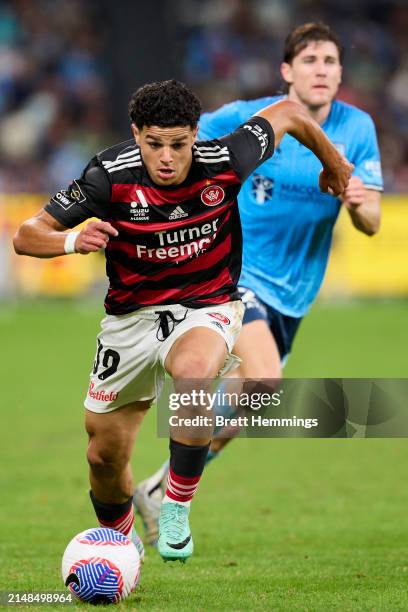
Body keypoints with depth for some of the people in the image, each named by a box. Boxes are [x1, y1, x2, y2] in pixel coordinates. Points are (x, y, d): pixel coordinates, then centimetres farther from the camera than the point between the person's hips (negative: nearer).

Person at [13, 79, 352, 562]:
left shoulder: (224, 162, -19)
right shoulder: (110, 176, -20)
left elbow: (289, 113, 0)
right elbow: (26, 236, -16)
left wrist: (334, 164, 17)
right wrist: (72, 241, -37)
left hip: (206, 309, -2)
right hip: (130, 317, 2)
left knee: (193, 370, -38)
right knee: (105, 458, 7)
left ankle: (176, 505, -19)